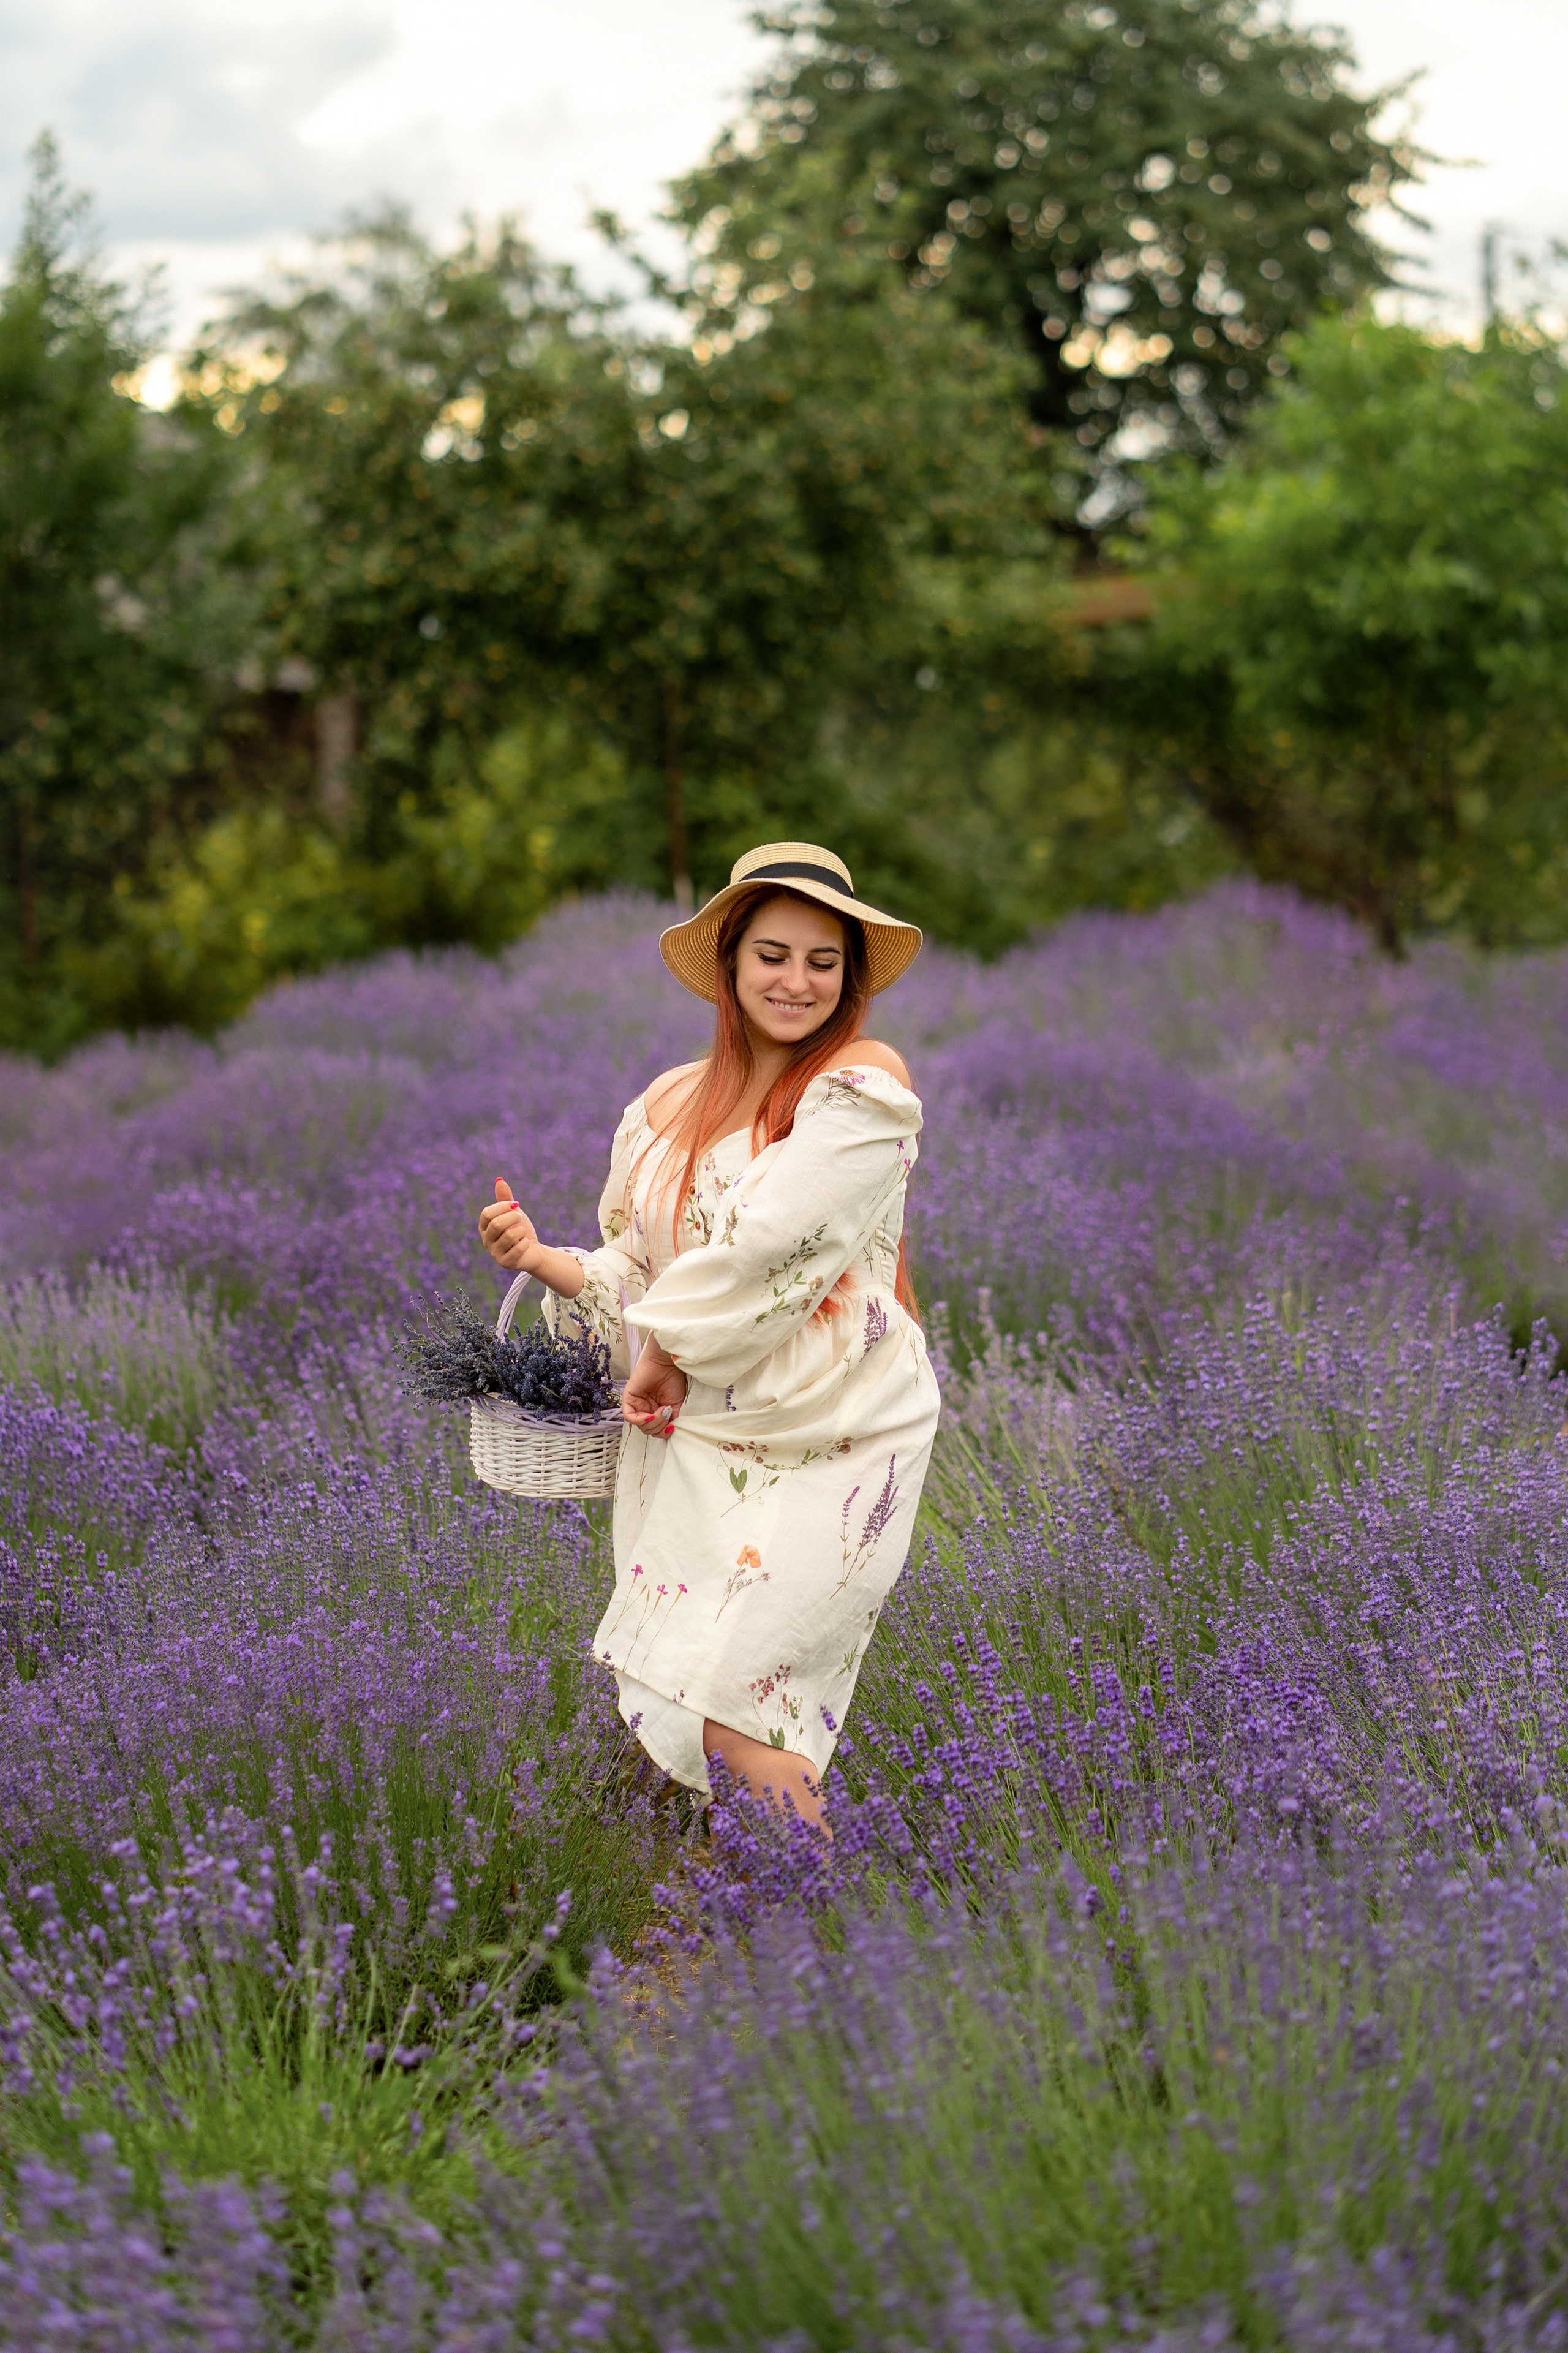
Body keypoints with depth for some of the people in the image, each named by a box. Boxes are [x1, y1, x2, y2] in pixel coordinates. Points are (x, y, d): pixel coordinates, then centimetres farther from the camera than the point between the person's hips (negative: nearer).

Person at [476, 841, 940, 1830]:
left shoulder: (865, 1083, -8)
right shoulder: (669, 1108, 11)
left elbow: (771, 1249, -16)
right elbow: (637, 1272, 16)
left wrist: (671, 1353, -6)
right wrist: (542, 1258, -2)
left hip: (828, 1446, -6)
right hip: (693, 1443, 6)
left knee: (730, 1716, -14)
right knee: (655, 1711, 4)